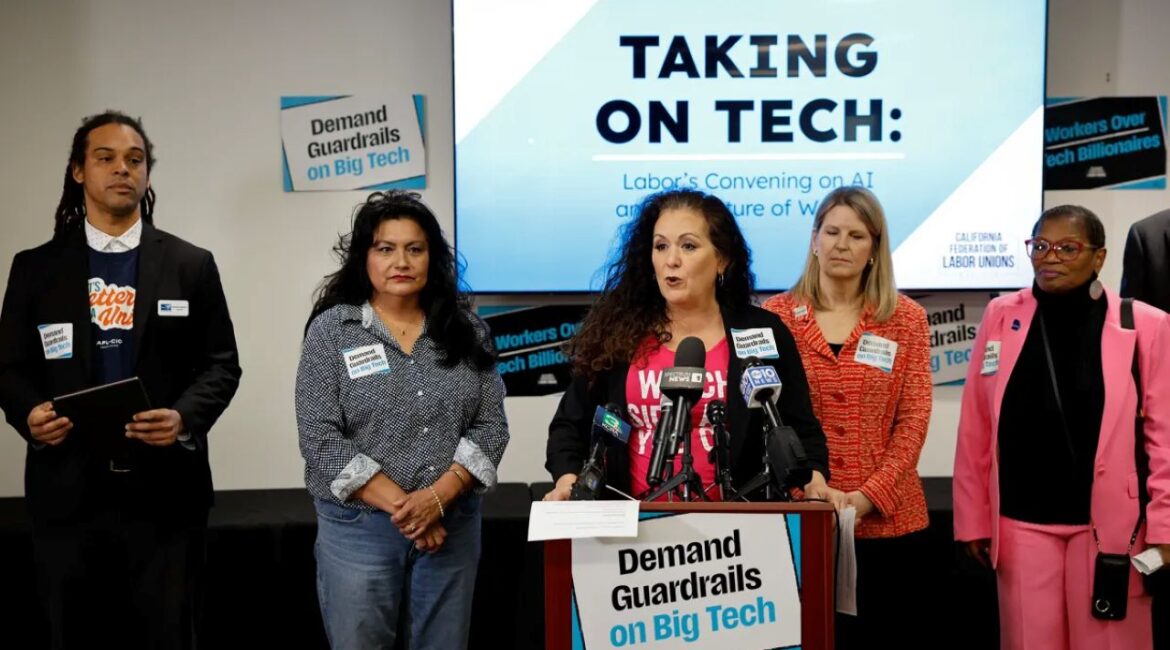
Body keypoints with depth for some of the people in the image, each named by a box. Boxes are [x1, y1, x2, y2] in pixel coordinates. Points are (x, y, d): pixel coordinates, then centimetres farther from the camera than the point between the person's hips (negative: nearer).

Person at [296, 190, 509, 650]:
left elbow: (490, 426, -1)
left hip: (453, 524, 2)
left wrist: (437, 498, -15)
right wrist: (401, 506, -15)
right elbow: (320, 439, -10)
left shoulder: (465, 330, 4)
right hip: (358, 528, -2)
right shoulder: (332, 329, -3)